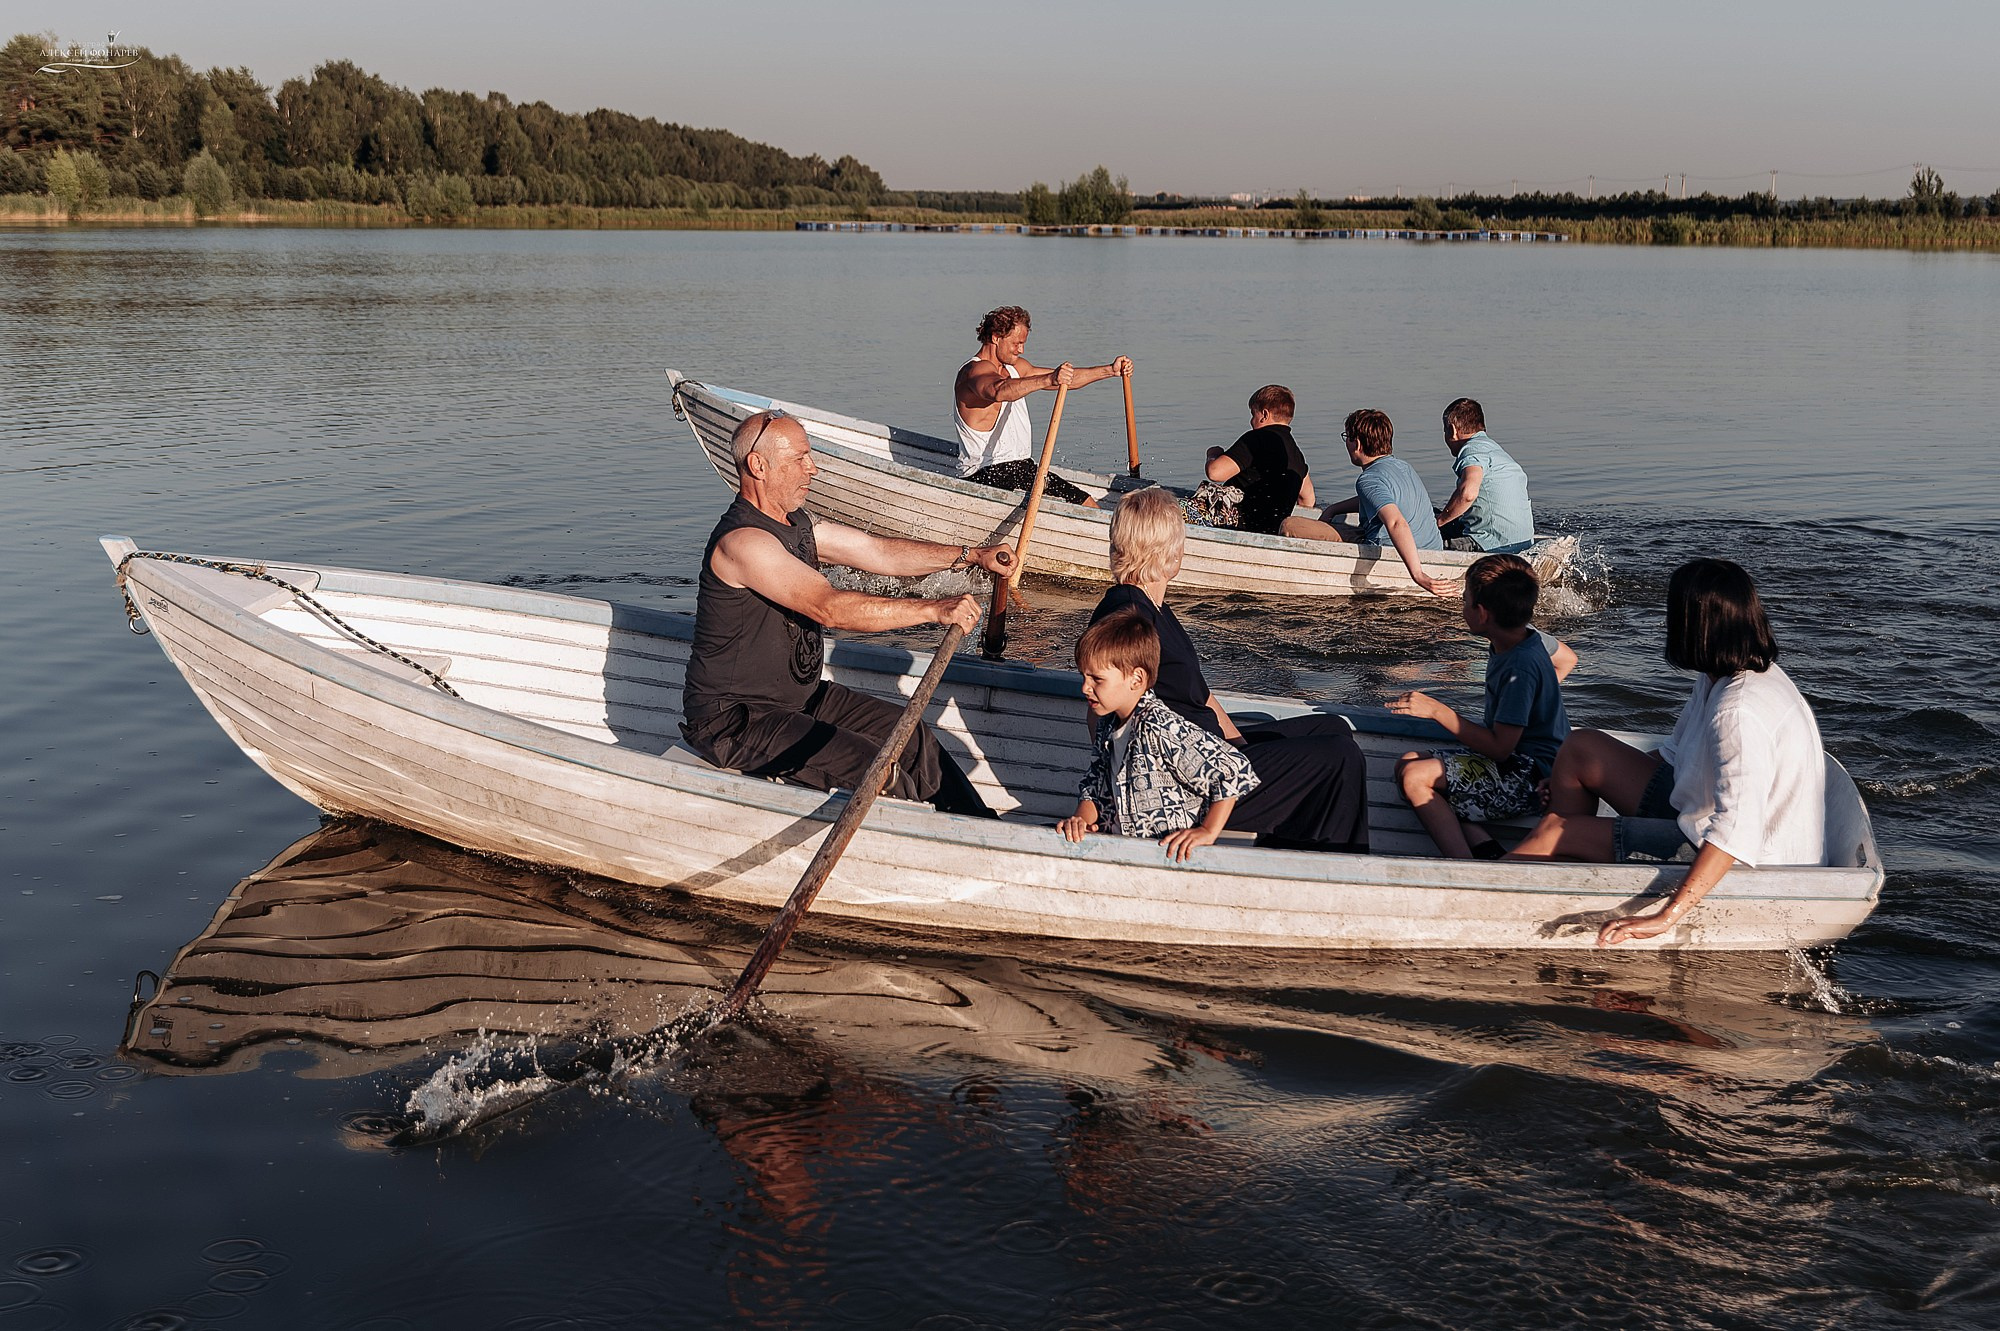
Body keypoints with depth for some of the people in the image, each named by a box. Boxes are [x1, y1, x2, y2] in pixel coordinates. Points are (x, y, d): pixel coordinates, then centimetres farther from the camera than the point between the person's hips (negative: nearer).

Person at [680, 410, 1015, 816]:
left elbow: (878, 551, 12)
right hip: (735, 722, -10)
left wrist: (971, 555, 4)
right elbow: (830, 607, -33)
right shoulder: (742, 541, -25)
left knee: (913, 738, 5)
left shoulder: (795, 523, 8)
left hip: (798, 696, 10)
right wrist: (934, 609, -34)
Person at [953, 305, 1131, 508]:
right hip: (985, 474, -10)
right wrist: (1049, 379, -52)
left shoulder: (1014, 367, 17)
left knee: (1088, 507, 0)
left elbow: (1065, 380, 18)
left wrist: (1110, 370, 7)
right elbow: (999, 391, -38)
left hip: (1022, 468, 10)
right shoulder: (975, 370, -14)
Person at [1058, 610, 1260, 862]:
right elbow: (1094, 785, 20)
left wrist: (1208, 832, -17)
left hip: (1173, 857, -8)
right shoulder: (1107, 727, 8)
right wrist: (1081, 819, -1)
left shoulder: (1163, 729, -20)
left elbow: (1234, 772, -20)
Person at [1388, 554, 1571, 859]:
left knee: (1416, 778, -21)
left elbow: (1500, 748, -24)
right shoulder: (1528, 638, 4)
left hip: (1532, 777, -11)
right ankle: (1486, 851, -12)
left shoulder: (1520, 667, -24)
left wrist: (1437, 711, -19)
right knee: (1408, 763, 5)